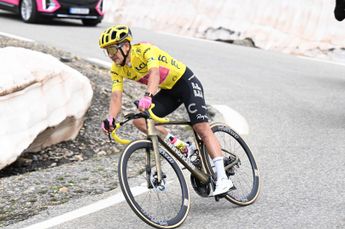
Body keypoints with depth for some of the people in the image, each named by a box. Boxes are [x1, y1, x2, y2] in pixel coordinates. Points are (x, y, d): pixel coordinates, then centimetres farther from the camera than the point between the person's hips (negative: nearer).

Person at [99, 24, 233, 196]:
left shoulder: (145, 50, -28)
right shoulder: (117, 69, -9)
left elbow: (155, 73, -46)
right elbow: (116, 96, -18)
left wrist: (147, 96, -64)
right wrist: (110, 119, -37)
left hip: (186, 82, -7)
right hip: (168, 91, 7)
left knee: (202, 128, -18)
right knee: (139, 121, -12)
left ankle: (222, 179, -21)